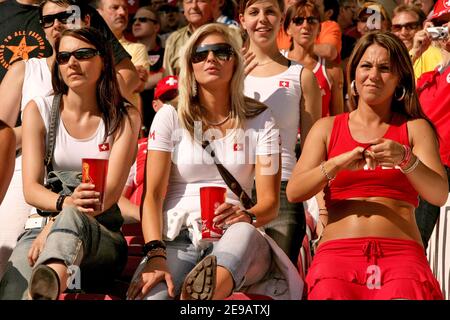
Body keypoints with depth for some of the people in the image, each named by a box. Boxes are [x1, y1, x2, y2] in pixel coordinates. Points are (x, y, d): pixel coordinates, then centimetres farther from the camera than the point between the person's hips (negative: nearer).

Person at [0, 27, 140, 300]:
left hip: (102, 232, -3)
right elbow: (31, 188, 2)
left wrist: (56, 225, -21)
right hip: (41, 225, 3)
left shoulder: (124, 117, 9)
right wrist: (65, 202, -23)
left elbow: (111, 191, -4)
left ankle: (50, 280, -71)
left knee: (72, 218, -45)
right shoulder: (39, 110, 12)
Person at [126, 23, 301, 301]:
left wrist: (247, 216, -21)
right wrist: (156, 256, -17)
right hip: (177, 239, 0)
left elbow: (270, 202, 5)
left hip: (234, 240, 0)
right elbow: (153, 195, 1)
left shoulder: (259, 120, 11)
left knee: (244, 232, -43)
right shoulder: (171, 117, 10)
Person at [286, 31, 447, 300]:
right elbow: (294, 192, 5)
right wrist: (337, 164, -12)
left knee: (404, 293, -32)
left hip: (401, 254, 0)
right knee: (331, 291, -31)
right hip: (337, 250, 1)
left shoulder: (415, 128, 14)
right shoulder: (327, 128, 17)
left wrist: (405, 159, -18)